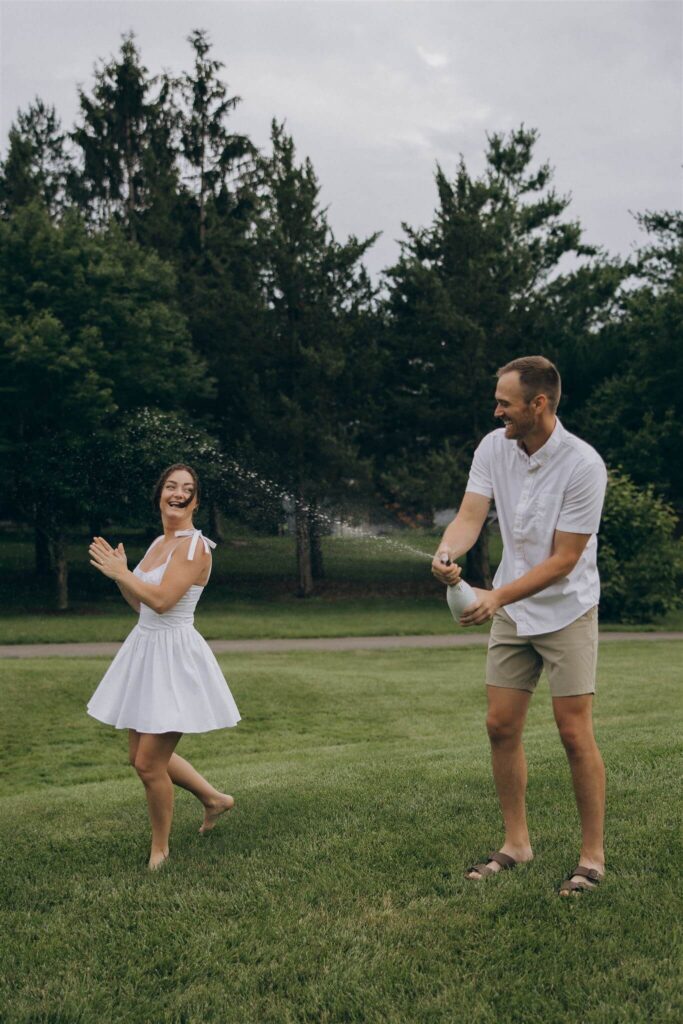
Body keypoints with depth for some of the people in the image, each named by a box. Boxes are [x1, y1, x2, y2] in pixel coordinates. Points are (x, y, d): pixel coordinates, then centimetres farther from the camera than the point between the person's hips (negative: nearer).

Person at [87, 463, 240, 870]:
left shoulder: (194, 545, -15)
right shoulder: (159, 544, 12)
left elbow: (161, 600, -24)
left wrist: (121, 573, -14)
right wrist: (119, 572, 4)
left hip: (174, 655, -9)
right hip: (145, 649, 9)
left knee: (148, 761, -5)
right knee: (142, 756, 16)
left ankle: (160, 848, 17)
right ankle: (215, 799, 35)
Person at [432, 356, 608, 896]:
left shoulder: (582, 464, -21)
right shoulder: (493, 448, -4)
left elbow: (564, 559, -20)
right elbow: (471, 515, -11)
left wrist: (498, 596, -27)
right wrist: (447, 552, -34)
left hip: (566, 610, -5)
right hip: (511, 611, 6)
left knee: (575, 732, -5)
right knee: (501, 727, 6)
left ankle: (593, 855, 8)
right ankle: (516, 843, 20)